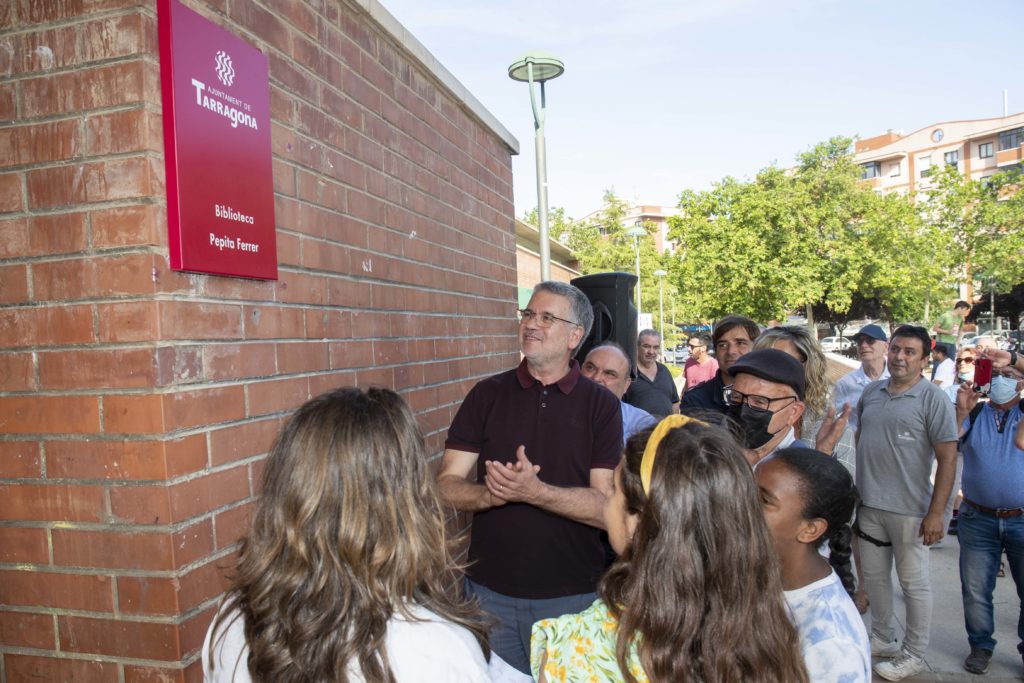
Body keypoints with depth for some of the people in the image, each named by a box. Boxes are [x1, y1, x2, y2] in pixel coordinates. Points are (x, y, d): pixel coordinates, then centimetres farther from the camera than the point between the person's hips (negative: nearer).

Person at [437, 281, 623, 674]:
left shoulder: (601, 405, -6)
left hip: (572, 596, -1)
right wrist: (492, 494, -24)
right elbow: (447, 486, -4)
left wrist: (534, 492, -27)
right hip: (490, 591, 2)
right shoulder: (487, 395, -1)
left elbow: (608, 507, -12)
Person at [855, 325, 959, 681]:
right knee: (874, 576, 18)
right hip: (868, 505, 6)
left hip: (909, 509, -5)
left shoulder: (933, 399, -11)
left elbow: (948, 459, -12)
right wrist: (854, 487, 12)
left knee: (914, 583, 9)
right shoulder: (871, 392, 5)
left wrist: (936, 513, -16)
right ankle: (881, 639, 36)